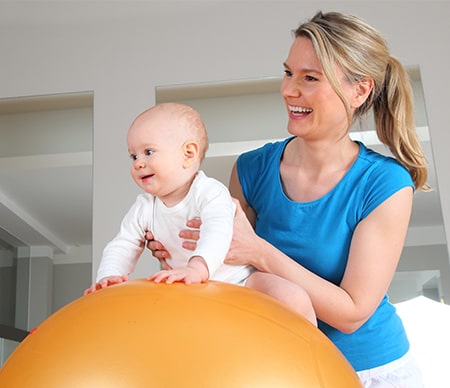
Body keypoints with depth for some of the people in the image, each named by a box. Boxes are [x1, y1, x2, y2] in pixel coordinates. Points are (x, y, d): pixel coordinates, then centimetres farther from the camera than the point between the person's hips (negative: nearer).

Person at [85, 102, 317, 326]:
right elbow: (122, 246, 1)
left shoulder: (210, 193, -17)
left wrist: (197, 267, -55)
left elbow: (217, 233, -35)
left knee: (294, 300, -24)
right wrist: (109, 276, -21)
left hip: (237, 281, -4)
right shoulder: (143, 208, 1)